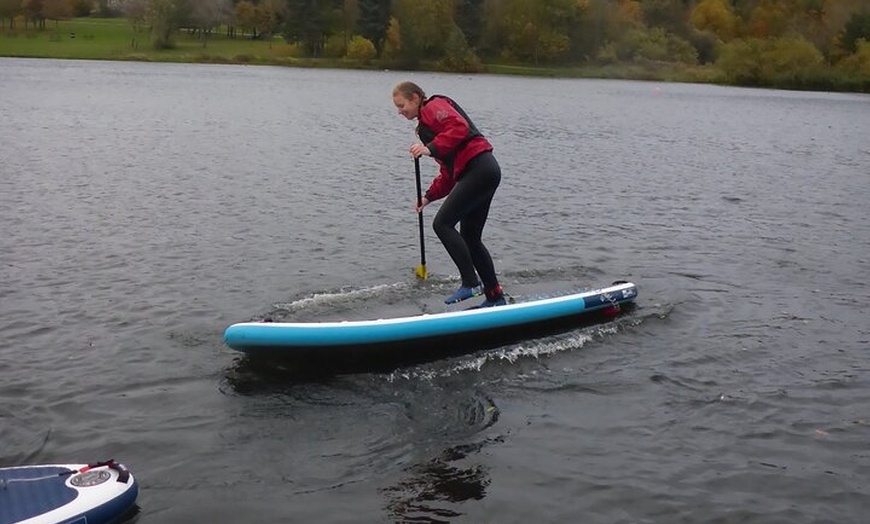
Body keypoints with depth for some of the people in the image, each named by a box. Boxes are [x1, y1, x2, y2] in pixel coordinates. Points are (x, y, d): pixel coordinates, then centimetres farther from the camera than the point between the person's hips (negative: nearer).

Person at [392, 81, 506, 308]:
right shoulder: (425, 125, 29)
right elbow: (448, 171, 25)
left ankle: (471, 283, -13)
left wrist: (431, 148, -24)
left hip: (478, 168, -10)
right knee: (470, 238, 12)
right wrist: (429, 196, 15)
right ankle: (495, 297, 16)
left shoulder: (434, 106, 1)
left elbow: (459, 127, -20)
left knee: (442, 223, -13)